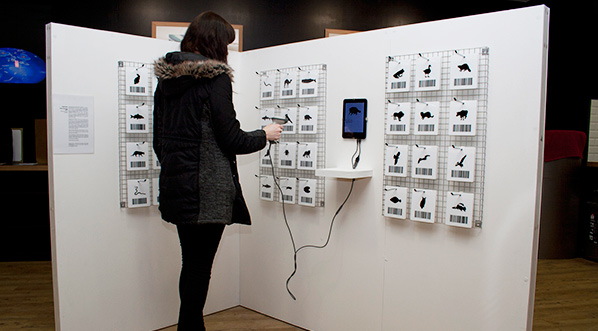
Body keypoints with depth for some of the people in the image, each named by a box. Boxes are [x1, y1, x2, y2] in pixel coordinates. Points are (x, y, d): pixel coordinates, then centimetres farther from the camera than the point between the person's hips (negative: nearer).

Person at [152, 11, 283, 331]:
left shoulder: (166, 78, 11)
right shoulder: (215, 78, -11)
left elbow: (159, 140, 14)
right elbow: (231, 140, -13)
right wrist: (264, 134, 4)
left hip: (176, 186, 8)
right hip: (207, 191, -8)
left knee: (191, 265, 18)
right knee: (199, 268, 3)